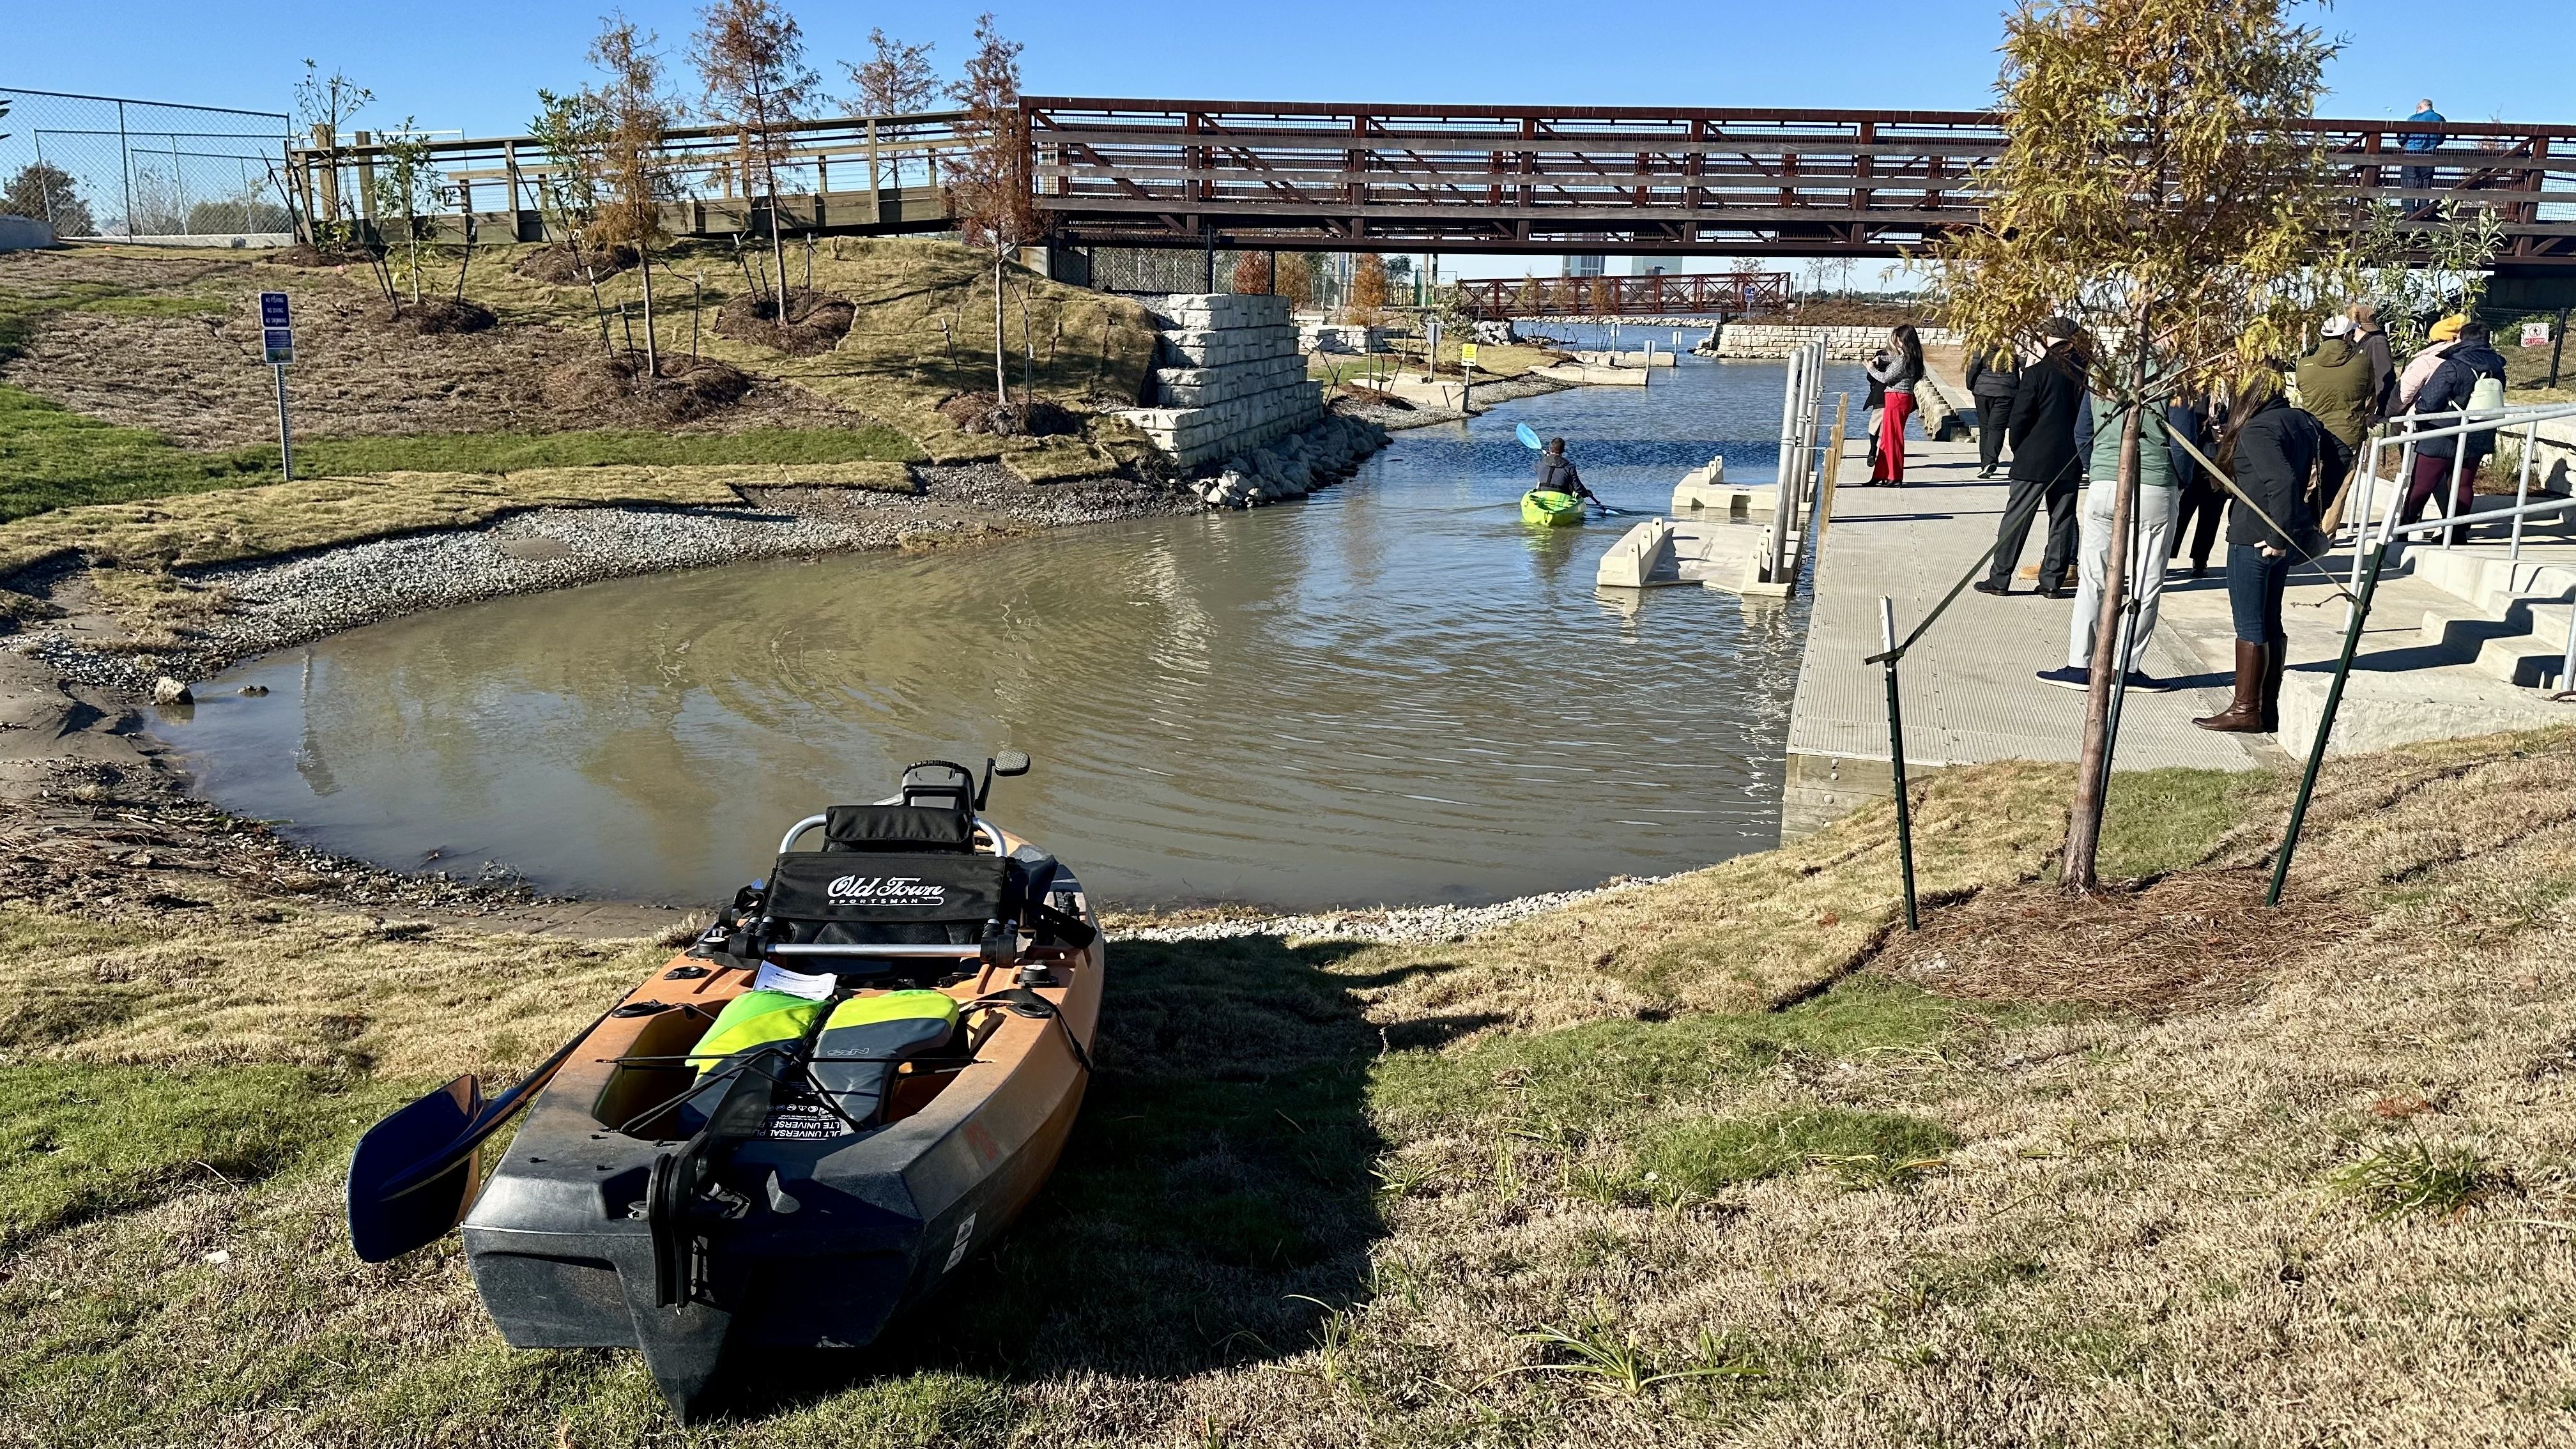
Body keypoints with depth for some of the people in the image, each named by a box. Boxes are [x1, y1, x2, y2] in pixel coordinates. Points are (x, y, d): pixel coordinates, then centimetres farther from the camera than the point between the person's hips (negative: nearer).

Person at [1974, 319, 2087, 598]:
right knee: (2063, 520, 9)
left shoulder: (2037, 372, -11)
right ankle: (2052, 582, 10)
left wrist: (2019, 449, 5)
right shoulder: (2085, 371, -1)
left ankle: (1999, 579, 6)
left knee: (2016, 518, 4)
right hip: (2072, 460, 3)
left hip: (2035, 459, -3)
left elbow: (2020, 418, -11)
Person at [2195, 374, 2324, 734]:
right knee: (2270, 622, 14)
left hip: (2255, 539, -9)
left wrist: (2277, 537, -22)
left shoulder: (2256, 430, -17)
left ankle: (2245, 711, 6)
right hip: (2285, 540, 9)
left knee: (2249, 625, -1)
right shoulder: (2304, 422, 8)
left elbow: (2282, 480, -26)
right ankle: (2269, 708, 19)